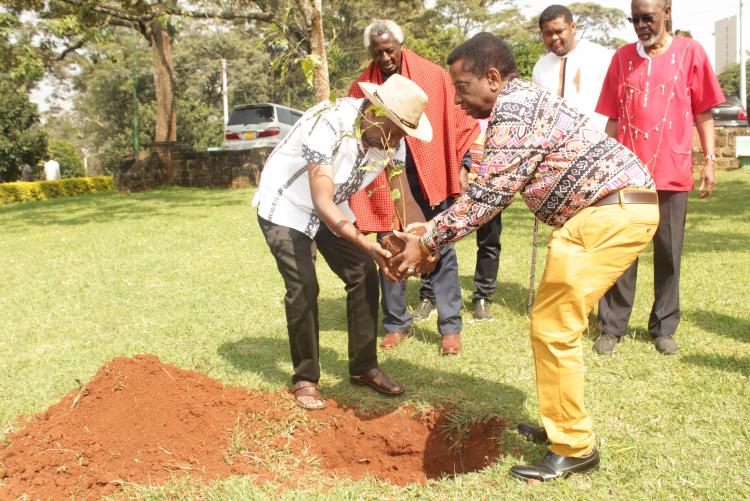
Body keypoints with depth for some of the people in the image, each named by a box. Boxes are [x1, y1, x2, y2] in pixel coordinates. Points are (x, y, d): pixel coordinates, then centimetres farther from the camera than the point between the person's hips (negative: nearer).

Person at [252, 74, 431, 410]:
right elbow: (322, 203, -38)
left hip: (331, 209, 6)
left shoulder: (391, 137, -15)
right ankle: (305, 378, 4)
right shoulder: (328, 123, -35)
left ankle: (363, 367, 12)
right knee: (303, 288, -15)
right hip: (285, 207, -6)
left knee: (364, 276, -3)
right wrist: (368, 246, -47)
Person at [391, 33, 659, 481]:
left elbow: (486, 196, -17)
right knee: (555, 323, 17)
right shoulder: (520, 102, 20)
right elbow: (489, 192, 20)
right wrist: (430, 232, 13)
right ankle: (563, 424, 29)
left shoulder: (513, 109, -13)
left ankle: (575, 448, 6)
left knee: (554, 329, -5)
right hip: (618, 208, 10)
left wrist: (427, 241, -9)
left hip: (611, 212, -10)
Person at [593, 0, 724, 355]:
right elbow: (614, 118, 11)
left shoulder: (689, 52, 4)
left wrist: (709, 159, 0)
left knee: (668, 253, 6)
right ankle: (612, 326, 9)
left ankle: (664, 328, 17)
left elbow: (703, 112, 5)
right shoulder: (622, 57, 9)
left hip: (672, 171, -1)